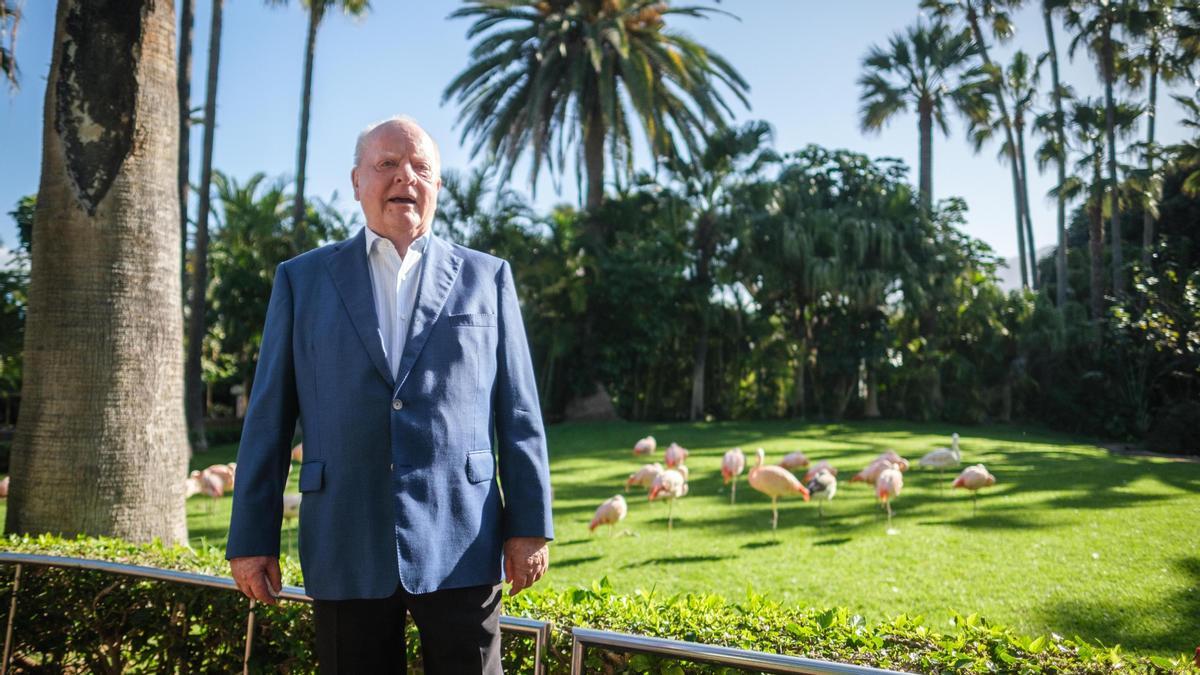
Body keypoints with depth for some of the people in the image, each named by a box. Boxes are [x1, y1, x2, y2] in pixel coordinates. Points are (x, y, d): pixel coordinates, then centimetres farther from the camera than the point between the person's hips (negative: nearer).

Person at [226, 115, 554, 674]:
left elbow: (518, 413, 4)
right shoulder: (303, 280, 7)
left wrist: (530, 525, -1)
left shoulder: (486, 278, 7)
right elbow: (269, 417, 5)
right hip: (346, 554, 1)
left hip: (460, 548, 0)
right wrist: (252, 539, 2)